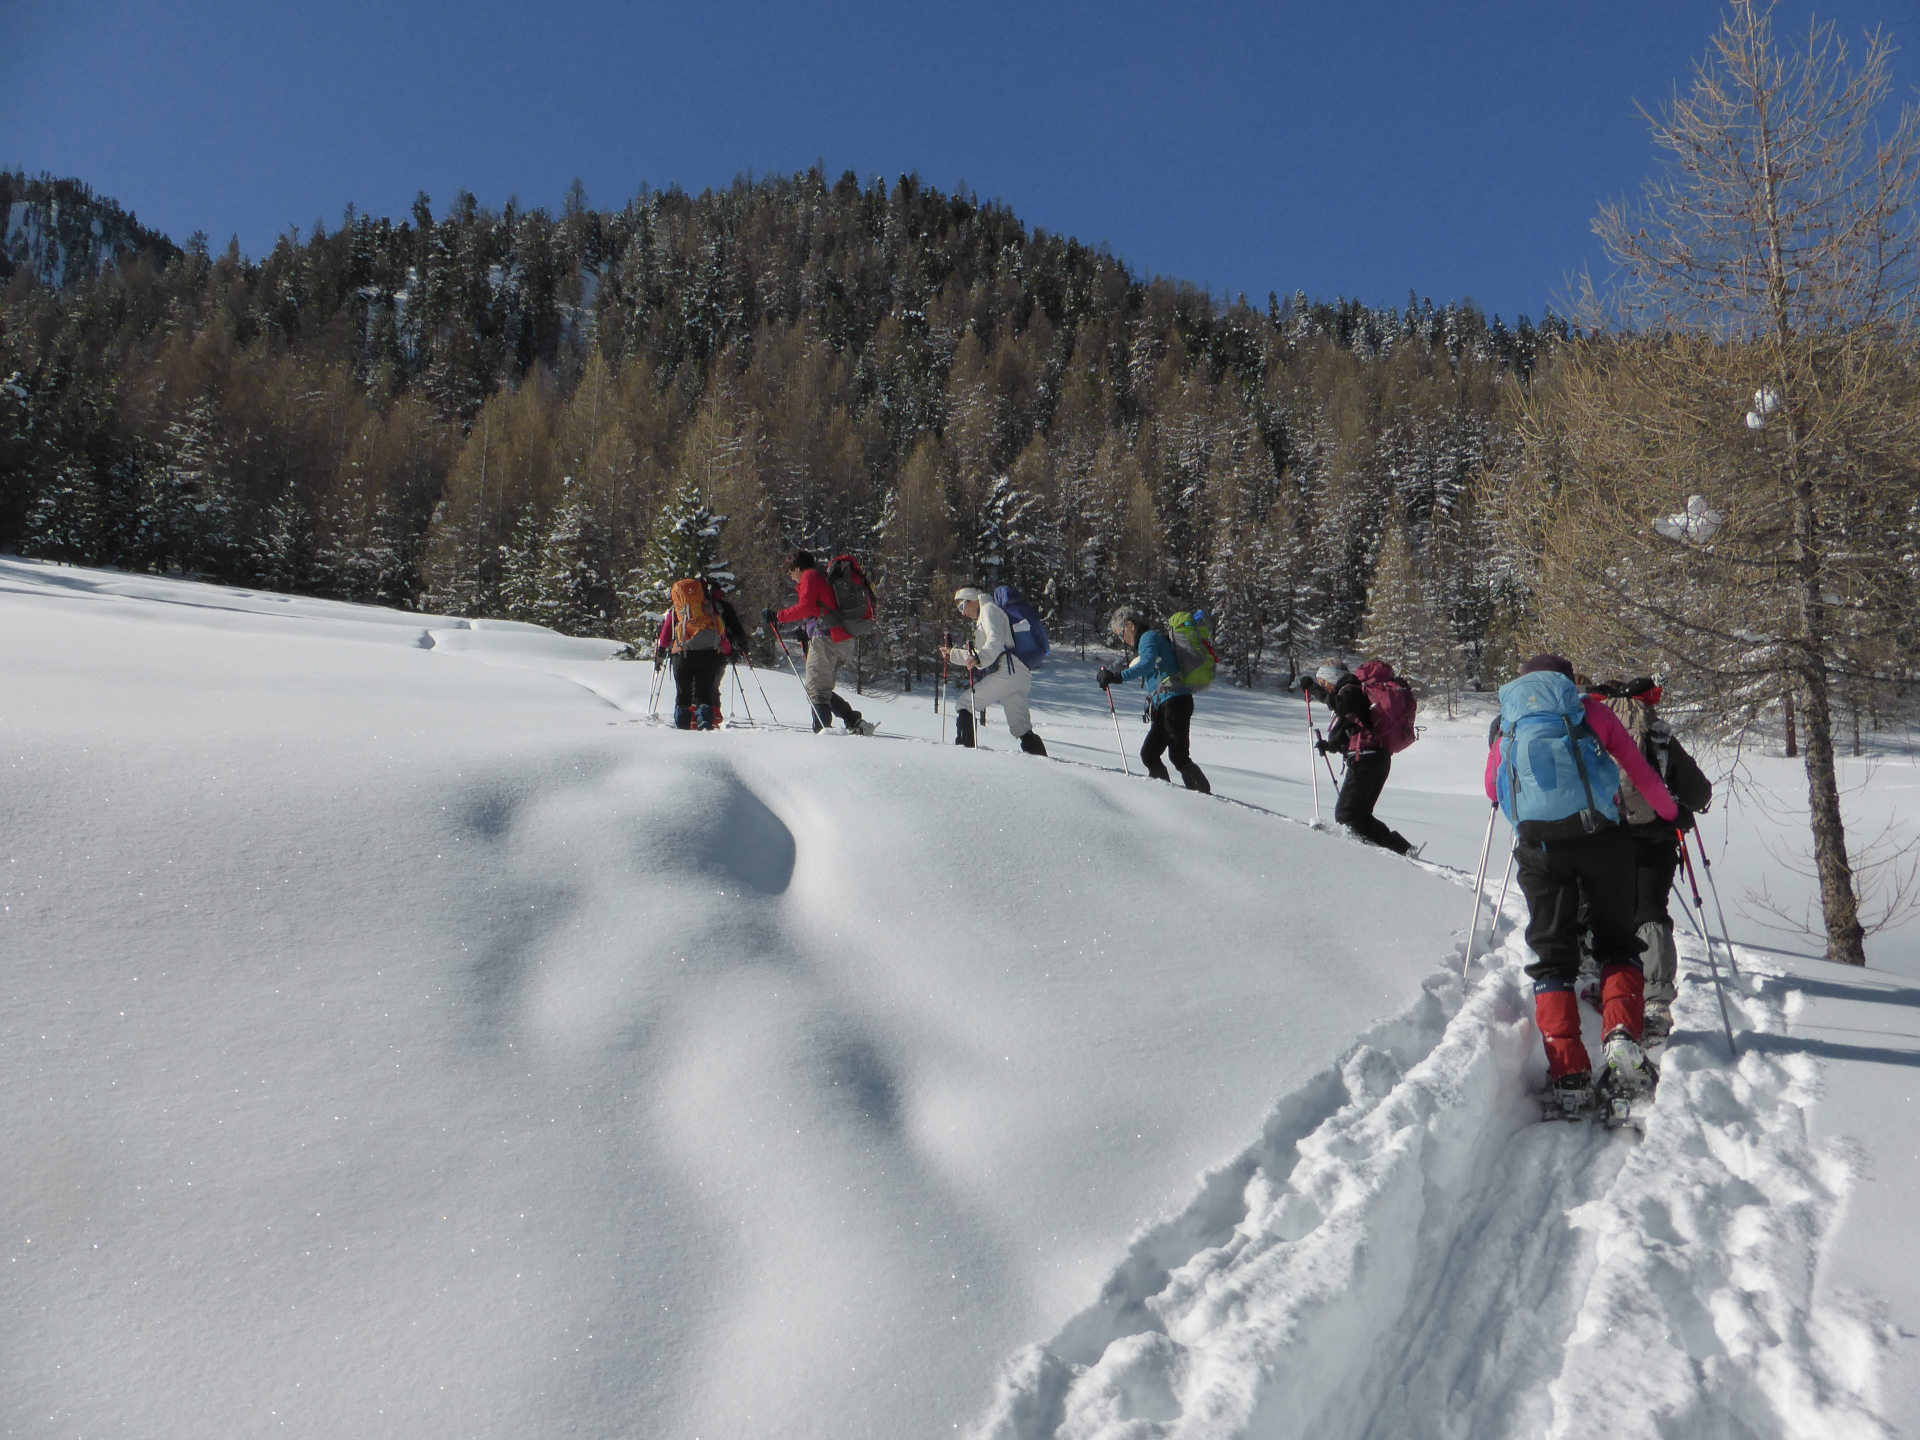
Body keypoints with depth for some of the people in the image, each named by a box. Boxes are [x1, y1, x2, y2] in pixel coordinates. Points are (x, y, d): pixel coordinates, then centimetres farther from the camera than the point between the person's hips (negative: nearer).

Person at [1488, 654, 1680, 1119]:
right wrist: (1670, 813, 32)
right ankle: (1621, 1035, -10)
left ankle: (1569, 1076, -5)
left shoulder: (1508, 723, 19)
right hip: (1599, 834, -1)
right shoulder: (1589, 710, 14)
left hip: (1538, 842, 1)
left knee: (1551, 955, 6)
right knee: (1616, 942, 15)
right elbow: (1638, 768, 15)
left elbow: (1492, 788, 26)